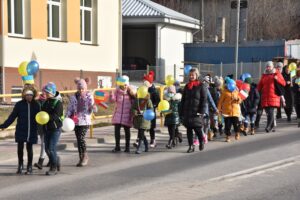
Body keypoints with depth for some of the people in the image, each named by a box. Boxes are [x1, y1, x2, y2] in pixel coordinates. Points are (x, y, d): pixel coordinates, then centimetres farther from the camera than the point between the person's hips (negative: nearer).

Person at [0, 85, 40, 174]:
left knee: (29, 148, 7)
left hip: (32, 131, 0)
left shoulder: (36, 105, 0)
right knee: (20, 148, 1)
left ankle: (29, 167, 19)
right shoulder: (19, 104, -3)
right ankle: (20, 165, 19)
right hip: (21, 131, 0)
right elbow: (12, 116, -2)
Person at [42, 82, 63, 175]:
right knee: (47, 148, 9)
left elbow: (56, 115, -24)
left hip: (56, 128, -7)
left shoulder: (58, 102, -13)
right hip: (47, 128, 7)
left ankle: (54, 168, 1)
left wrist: (47, 116, -38)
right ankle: (56, 160, 34)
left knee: (51, 148, -10)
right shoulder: (46, 102, 9)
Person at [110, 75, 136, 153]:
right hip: (118, 113, 2)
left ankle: (127, 147, 15)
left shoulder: (131, 91, -4)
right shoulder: (117, 90, 0)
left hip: (127, 114, -1)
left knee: (127, 130, 5)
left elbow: (134, 103, -5)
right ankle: (117, 146, 11)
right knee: (117, 129, -1)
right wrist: (111, 95, -22)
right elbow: (113, 100, -7)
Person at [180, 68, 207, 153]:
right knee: (189, 129, 2)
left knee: (198, 129, -4)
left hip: (196, 112, -5)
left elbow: (204, 100, -5)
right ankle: (191, 146, 8)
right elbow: (183, 100, 15)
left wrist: (201, 111, -14)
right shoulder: (187, 86, 14)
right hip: (187, 112, 5)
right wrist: (181, 113, 9)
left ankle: (201, 142, 22)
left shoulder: (201, 86, -1)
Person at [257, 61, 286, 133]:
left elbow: (283, 83, 3)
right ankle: (272, 126, 10)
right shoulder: (264, 75, 18)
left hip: (273, 96, -4)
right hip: (265, 97, 4)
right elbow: (260, 85, 20)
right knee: (268, 112, 0)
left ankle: (268, 126, -15)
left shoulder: (276, 73, 6)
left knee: (271, 111, -15)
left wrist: (277, 79, -14)